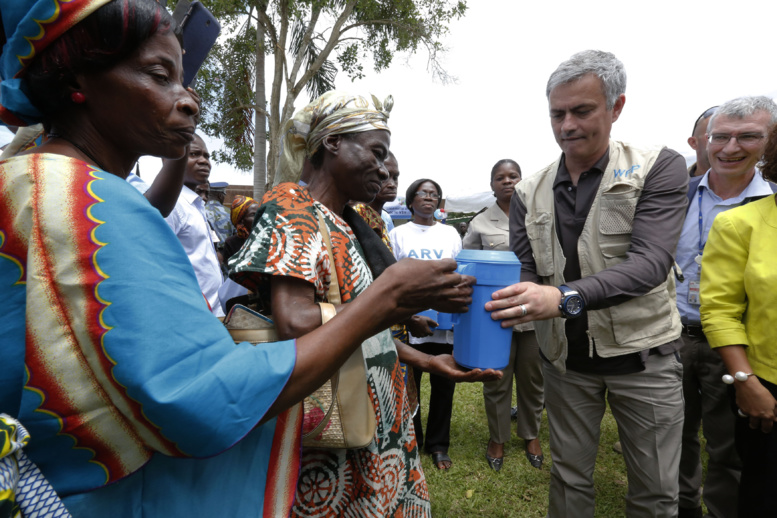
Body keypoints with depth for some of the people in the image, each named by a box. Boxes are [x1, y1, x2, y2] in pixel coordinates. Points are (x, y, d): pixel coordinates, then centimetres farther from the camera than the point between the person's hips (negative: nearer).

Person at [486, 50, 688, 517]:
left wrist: (565, 297, -39)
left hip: (642, 356, -2)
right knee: (570, 478, 17)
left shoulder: (659, 169, -9)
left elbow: (650, 262, -23)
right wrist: (507, 301, -28)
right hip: (567, 358, 2)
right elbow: (523, 272, -4)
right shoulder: (530, 193, 0)